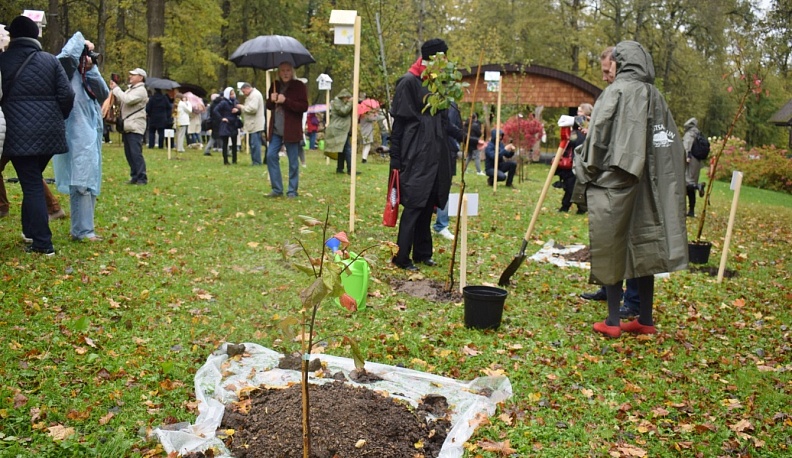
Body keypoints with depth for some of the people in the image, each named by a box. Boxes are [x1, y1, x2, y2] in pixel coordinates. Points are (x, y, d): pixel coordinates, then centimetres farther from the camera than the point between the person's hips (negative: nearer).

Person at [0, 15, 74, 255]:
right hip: (48, 132, 3)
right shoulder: (50, 60, 3)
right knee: (33, 181, 19)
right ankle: (30, 230, 28)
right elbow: (67, 95, 1)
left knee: (31, 185, -1)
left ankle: (43, 243, -3)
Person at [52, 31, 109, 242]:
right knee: (81, 183, -10)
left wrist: (92, 69, -2)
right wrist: (80, 40, -9)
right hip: (77, 136, -9)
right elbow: (65, 56, -25)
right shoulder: (69, 75, -5)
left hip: (91, 135, 9)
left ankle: (84, 228, 19)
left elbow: (104, 94, 4)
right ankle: (82, 230, -8)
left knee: (89, 183, 11)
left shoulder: (87, 78, 16)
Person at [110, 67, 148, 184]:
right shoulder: (130, 89, 22)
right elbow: (120, 100, 18)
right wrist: (114, 89, 5)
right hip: (127, 126, 9)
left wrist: (116, 89, -11)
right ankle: (135, 177, 17)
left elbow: (127, 99, -21)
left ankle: (142, 178, -8)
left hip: (135, 127, -9)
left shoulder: (141, 90, -8)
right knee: (129, 154, 11)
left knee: (136, 153, -11)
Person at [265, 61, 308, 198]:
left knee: (293, 161, 1)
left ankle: (292, 191, 11)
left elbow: (304, 107, -12)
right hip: (276, 130, 5)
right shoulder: (275, 85, 12)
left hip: (291, 130, -5)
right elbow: (268, 106, 19)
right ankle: (277, 189, 11)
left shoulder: (299, 86, -4)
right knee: (271, 156, 1)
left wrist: (286, 101, -21)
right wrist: (271, 100, -5)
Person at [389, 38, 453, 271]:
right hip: (415, 155, -8)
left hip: (433, 154, 8)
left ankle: (422, 252, 21)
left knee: (428, 205, 12)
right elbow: (399, 121, -12)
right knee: (414, 205, -7)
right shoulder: (408, 82, -9)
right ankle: (401, 257, 1)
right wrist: (396, 159, -14)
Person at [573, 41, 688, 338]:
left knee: (612, 248, 1)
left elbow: (598, 135, -12)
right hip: (646, 184, 6)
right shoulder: (656, 96, 9)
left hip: (614, 182, -6)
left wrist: (587, 169, 0)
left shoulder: (616, 92, -8)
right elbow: (674, 147, 10)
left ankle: (612, 322, 5)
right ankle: (645, 319, 18)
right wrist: (661, 178, 16)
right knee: (643, 245, 11)